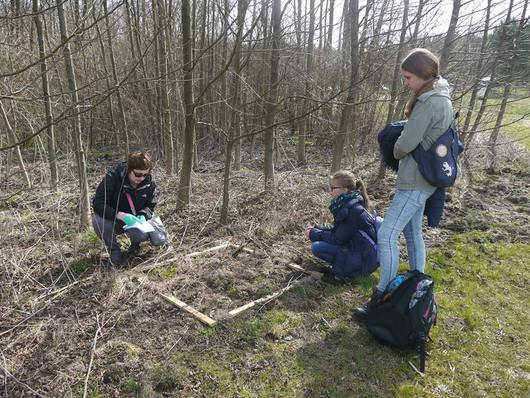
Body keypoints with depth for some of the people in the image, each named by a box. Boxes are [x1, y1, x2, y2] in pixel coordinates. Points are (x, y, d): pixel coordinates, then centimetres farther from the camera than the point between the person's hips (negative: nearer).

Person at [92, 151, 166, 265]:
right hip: (113, 220, -2)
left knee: (159, 239, -26)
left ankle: (135, 242, 13)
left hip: (136, 220, 2)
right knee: (98, 220, -37)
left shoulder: (149, 183, -12)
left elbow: (150, 205, -1)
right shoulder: (112, 178, -24)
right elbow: (97, 203, -28)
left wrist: (143, 215, -25)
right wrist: (121, 215, -41)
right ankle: (113, 248, -5)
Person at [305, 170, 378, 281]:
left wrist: (314, 234, -11)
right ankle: (341, 265, 10)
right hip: (355, 247, 10)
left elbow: (338, 239, -20)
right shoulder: (345, 204, 3)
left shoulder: (354, 210, -24)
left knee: (317, 247, -19)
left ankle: (343, 270, -5)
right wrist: (315, 228, 1)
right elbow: (336, 229, 13)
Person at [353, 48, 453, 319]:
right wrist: (402, 150, 1)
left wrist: (396, 152, 1)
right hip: (422, 178, 10)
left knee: (386, 235, -8)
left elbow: (405, 144, -20)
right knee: (412, 233, 18)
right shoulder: (439, 98, 11)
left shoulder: (430, 102, -20)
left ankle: (381, 297, 1)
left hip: (415, 181, -10)